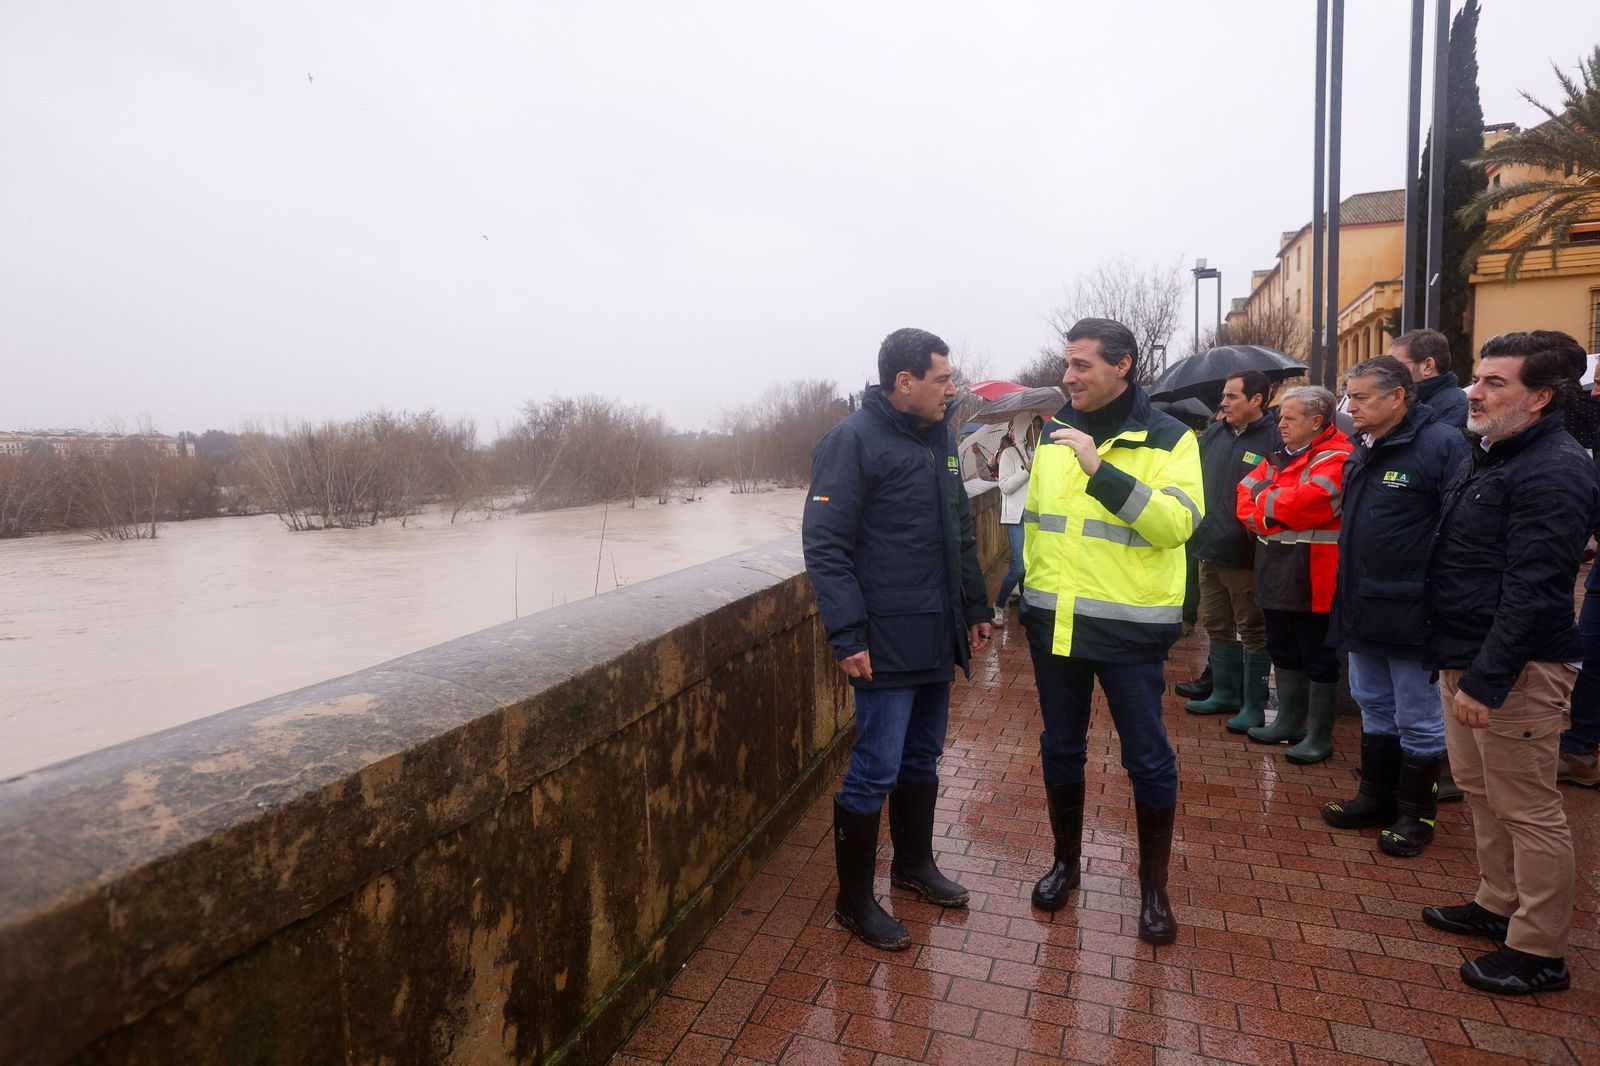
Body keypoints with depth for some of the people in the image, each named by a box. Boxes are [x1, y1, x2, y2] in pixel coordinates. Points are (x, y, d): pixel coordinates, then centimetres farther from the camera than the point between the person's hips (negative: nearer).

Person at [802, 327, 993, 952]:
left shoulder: (940, 439, 12)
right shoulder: (853, 440, -13)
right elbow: (824, 544, -17)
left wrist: (976, 608, 19)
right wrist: (847, 635, -21)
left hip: (937, 637, 8)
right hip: (885, 641, -8)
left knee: (922, 758, 19)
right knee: (875, 770, 0)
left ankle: (914, 864, 39)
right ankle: (854, 901, 18)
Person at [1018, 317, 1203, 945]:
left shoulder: (1168, 439, -7)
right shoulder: (1054, 434, 8)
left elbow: (1178, 522, -22)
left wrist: (1101, 469, -29)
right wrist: (1028, 591, 16)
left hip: (1130, 627, -4)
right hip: (1054, 623, 4)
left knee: (1148, 760, 8)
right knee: (1060, 750, 16)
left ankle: (1154, 889, 29)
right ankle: (1066, 863, 37)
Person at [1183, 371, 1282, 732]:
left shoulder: (1274, 440, -12)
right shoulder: (1213, 434, 9)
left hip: (1245, 556, -7)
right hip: (1210, 550, 7)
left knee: (1252, 631, 4)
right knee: (1217, 627, 17)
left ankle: (1254, 706, 14)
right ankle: (1225, 693, 30)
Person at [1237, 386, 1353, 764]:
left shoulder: (1335, 458, -11)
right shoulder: (1278, 457, 14)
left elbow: (1306, 502, -26)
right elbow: (1245, 495, 7)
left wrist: (1263, 501, -8)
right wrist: (1275, 518, -12)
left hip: (1311, 577, -8)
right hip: (1275, 573, 8)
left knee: (1318, 658, 2)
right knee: (1283, 651, 18)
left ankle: (1320, 735, 14)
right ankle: (1289, 722, 31)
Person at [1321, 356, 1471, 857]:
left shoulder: (1440, 444, -16)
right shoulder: (1362, 450, 10)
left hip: (1411, 613, -8)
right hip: (1362, 610, 8)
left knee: (1418, 719, 7)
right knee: (1375, 709, 19)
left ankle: (1416, 813, 23)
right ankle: (1376, 797, 34)